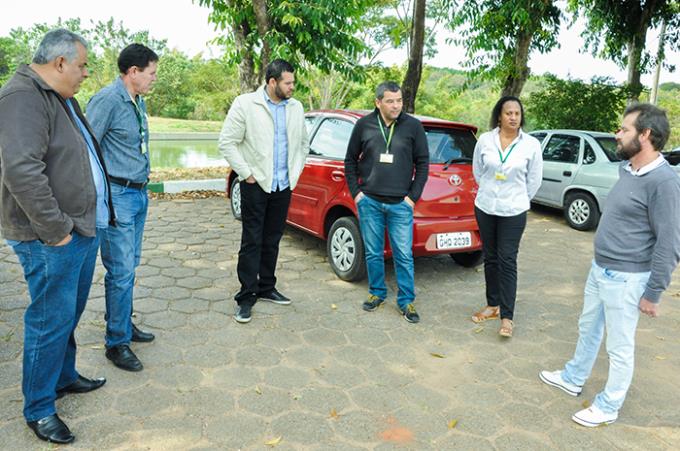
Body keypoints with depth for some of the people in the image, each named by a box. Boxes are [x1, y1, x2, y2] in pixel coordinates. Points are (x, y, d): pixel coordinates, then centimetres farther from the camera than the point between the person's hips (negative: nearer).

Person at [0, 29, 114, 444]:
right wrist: (56, 230, -22)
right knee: (52, 320, 1)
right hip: (53, 239, -10)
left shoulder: (62, 97, 16)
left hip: (84, 228, 10)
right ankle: (39, 409, 18)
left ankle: (64, 376, 40)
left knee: (70, 313, 21)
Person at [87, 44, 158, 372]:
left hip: (139, 194, 9)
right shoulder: (107, 100, -15)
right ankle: (117, 343, 9)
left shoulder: (138, 101, 13)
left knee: (130, 265, 15)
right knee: (121, 271, -3)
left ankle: (124, 324, 29)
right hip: (118, 195, -9)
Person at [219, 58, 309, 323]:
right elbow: (227, 143, -9)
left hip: (283, 185, 5)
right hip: (256, 185, -5)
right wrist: (246, 174, -11)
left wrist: (295, 171, 8)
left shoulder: (295, 108, 7)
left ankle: (266, 288, 27)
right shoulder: (245, 104, -8)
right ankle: (246, 296, 9)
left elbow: (303, 143, 18)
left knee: (272, 240, 14)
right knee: (252, 242, 0)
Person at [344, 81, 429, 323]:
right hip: (370, 202, 1)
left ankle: (406, 301, 16)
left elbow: (423, 163, 4)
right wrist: (355, 191, 4)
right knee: (373, 253, 11)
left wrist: (413, 196, -2)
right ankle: (377, 293, 29)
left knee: (404, 255, 2)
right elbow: (350, 160, 11)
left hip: (400, 204, -1)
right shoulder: (364, 125, 2)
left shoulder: (413, 126, 0)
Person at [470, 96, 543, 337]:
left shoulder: (531, 144, -7)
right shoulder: (485, 140, -4)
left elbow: (534, 180, 3)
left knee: (507, 261, -4)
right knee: (490, 258, 12)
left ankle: (507, 317, 2)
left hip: (513, 212, -2)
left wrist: (518, 199, 9)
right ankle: (493, 305, 26)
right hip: (485, 208, 3)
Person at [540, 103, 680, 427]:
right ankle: (573, 379, 43)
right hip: (599, 269, 9)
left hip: (625, 278, -9)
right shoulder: (627, 170, 6)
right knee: (588, 329, 23)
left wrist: (653, 294, -17)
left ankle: (608, 407, 26)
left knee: (619, 346, 8)